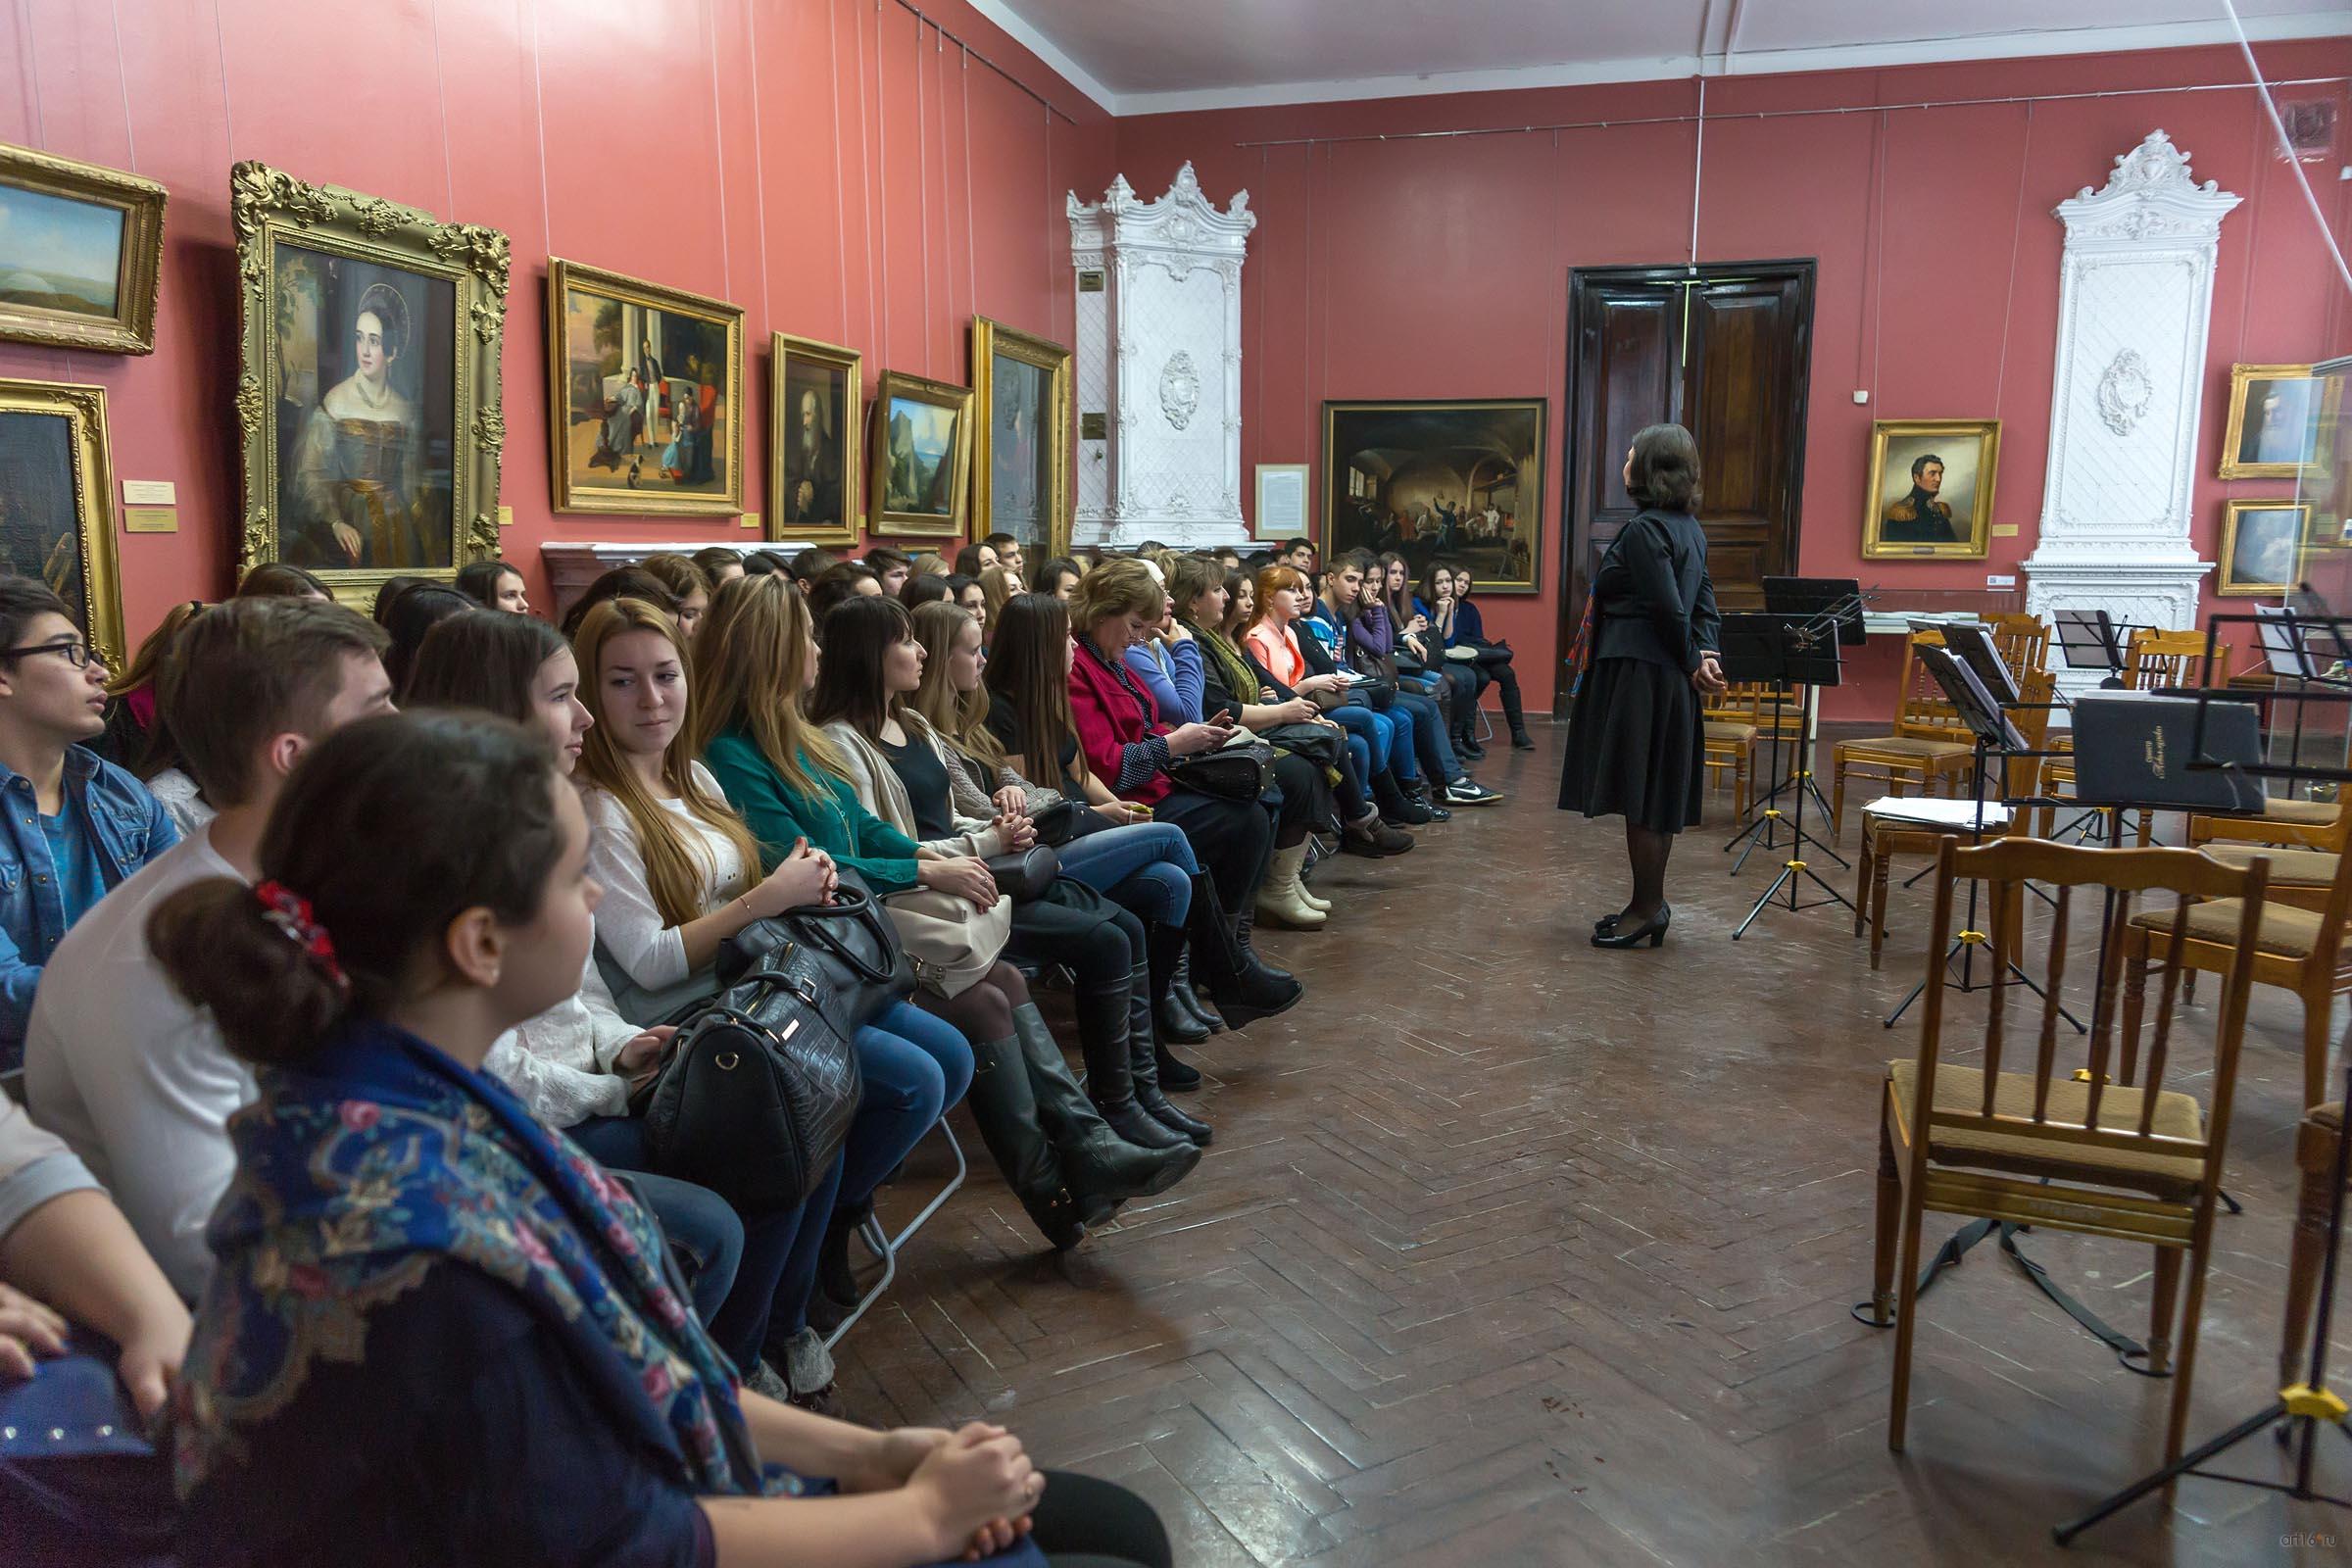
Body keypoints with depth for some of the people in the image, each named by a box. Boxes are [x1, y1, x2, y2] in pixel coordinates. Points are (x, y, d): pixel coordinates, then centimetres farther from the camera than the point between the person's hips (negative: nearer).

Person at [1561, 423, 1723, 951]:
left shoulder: (1644, 530, -16)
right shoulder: (1689, 528, 13)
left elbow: (1669, 607, -19)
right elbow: (1704, 599, 10)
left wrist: (1692, 662, -7)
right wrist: (1706, 653, 0)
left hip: (1639, 674, -10)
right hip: (1671, 679, 10)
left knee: (1639, 795, -2)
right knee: (1657, 794, 14)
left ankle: (1648, 907, 5)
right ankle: (1651, 903, 22)